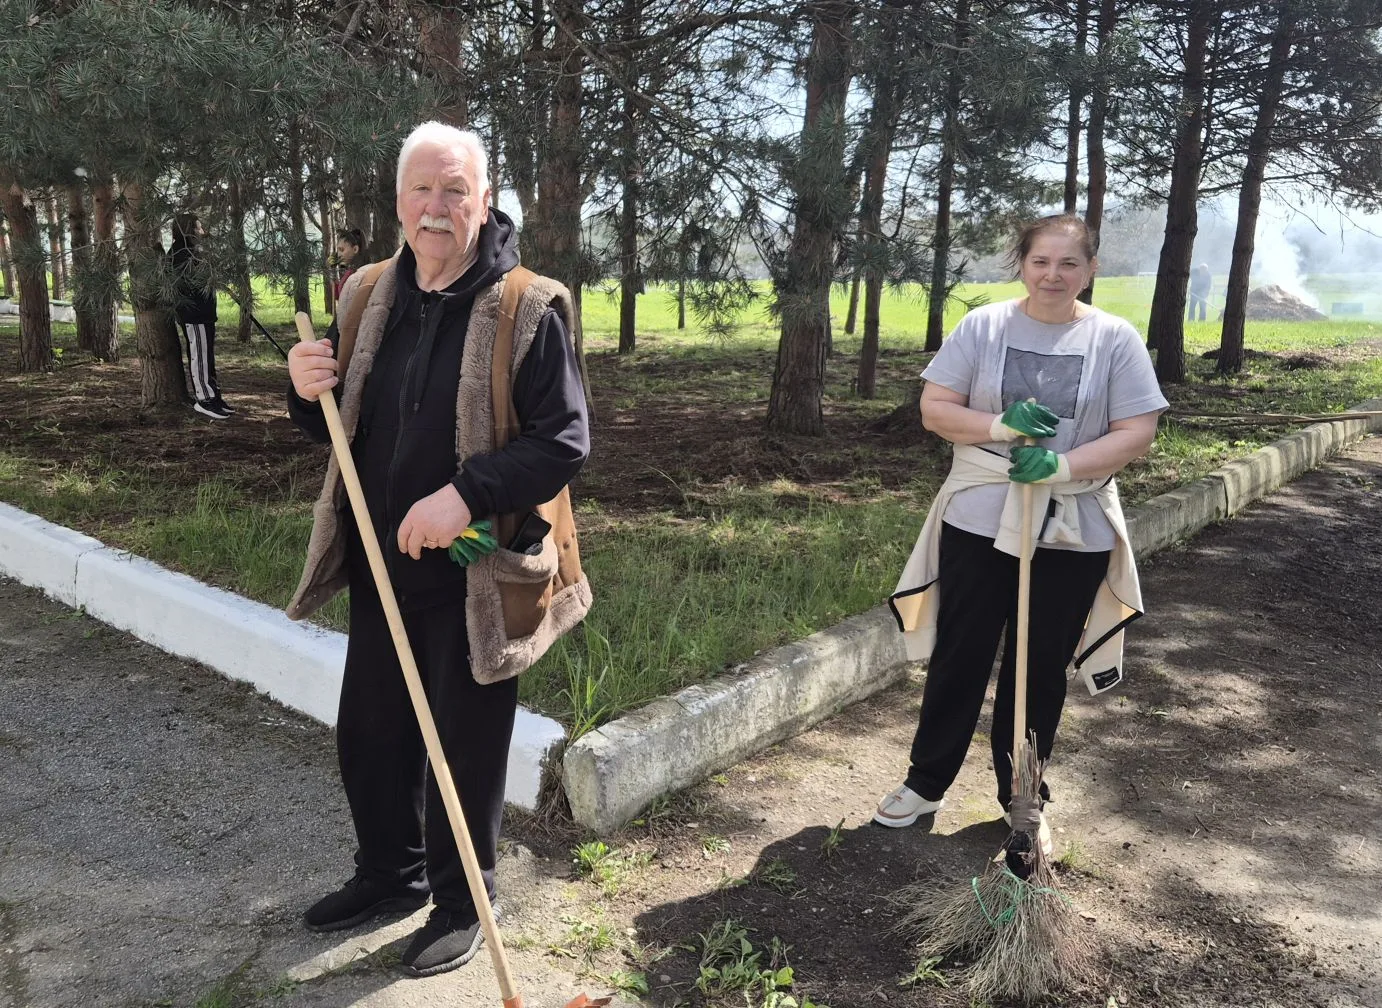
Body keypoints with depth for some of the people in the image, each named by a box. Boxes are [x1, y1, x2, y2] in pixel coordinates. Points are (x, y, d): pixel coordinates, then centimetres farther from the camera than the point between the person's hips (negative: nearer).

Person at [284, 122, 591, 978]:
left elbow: (566, 443, -17)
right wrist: (310, 391, -9)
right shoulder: (367, 297, 5)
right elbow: (340, 433, 13)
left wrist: (467, 495, -29)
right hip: (381, 570, 6)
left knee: (464, 750, 9)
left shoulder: (528, 309, -13)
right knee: (368, 734, 20)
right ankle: (390, 873, 44)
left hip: (473, 579, -6)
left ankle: (463, 905, 32)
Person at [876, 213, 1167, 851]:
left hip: (1072, 534, 0)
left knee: (1041, 671, 12)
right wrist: (1001, 427, -20)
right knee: (958, 656, 9)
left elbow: (1137, 433, -5)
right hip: (978, 522, 0)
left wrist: (1062, 465, -21)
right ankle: (925, 782, 27)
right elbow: (934, 410, -3)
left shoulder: (1115, 339, -1)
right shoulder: (983, 326, -1)